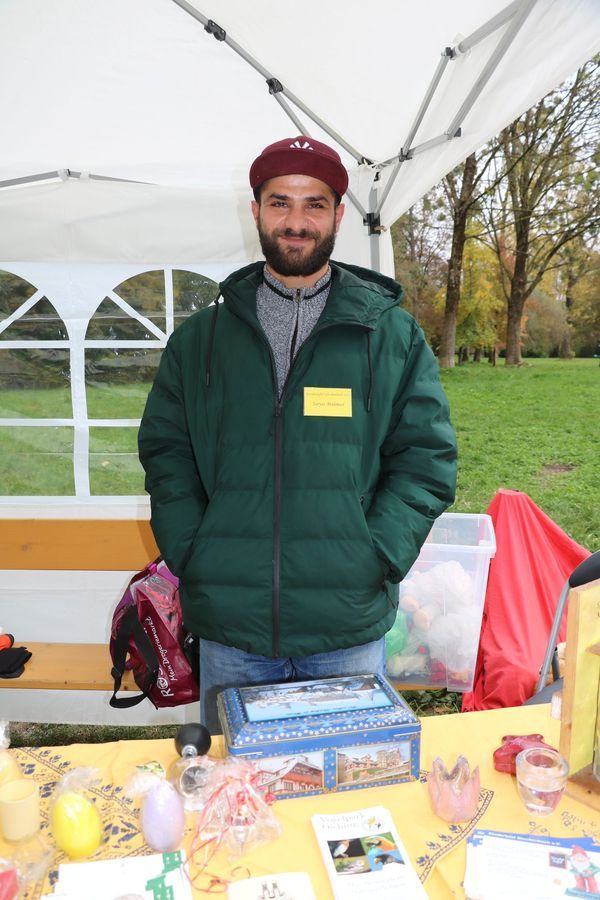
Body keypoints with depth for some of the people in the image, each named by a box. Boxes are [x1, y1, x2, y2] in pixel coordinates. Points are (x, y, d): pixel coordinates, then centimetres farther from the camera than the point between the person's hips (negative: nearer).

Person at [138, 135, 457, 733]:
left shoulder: (392, 334, 3)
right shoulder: (200, 338, 7)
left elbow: (427, 458, 0)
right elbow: (164, 452, 6)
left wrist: (372, 561, -10)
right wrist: (193, 560, -5)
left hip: (350, 629, 0)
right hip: (228, 625, 1)